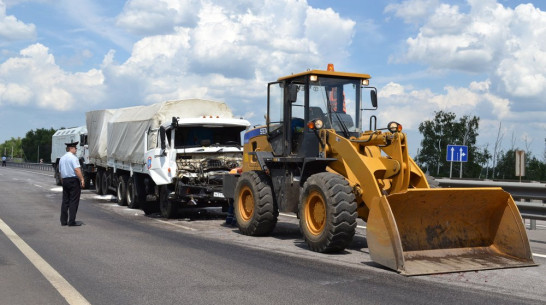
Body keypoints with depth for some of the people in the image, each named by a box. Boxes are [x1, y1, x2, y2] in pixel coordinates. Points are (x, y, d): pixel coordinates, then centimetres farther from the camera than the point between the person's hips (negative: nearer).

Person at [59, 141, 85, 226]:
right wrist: (82, 179, -17)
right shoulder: (73, 158, -11)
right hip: (74, 180, -8)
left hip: (65, 180, 8)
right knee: (73, 202, -4)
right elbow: (77, 170, -21)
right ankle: (72, 221, -4)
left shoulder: (62, 158, 15)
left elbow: (60, 172, 19)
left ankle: (63, 221, 12)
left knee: (65, 201, 10)